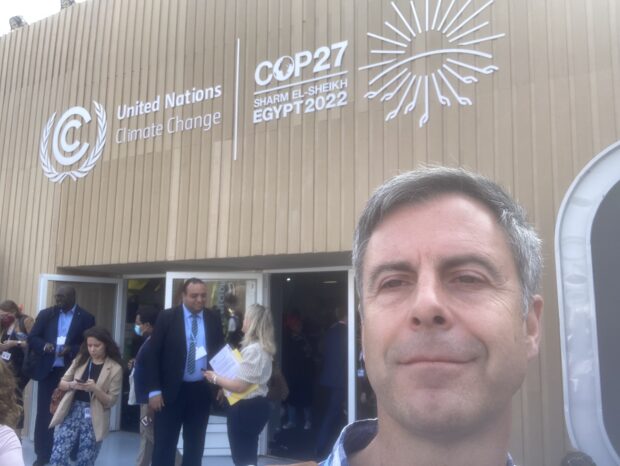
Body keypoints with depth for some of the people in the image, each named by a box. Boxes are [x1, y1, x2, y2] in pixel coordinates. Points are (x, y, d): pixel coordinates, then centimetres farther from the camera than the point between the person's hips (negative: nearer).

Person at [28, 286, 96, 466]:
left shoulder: (86, 317, -2)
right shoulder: (46, 314, 6)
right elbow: (32, 337, 5)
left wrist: (71, 350, -20)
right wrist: (44, 345, -16)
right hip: (48, 370, 2)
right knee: (44, 412, 6)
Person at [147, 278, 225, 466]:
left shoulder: (214, 318, 3)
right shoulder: (167, 317, -5)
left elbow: (221, 351, 11)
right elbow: (153, 355, -5)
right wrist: (154, 390, -10)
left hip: (202, 391, 3)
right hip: (172, 390, -2)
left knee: (195, 445, 12)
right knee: (164, 444, 4)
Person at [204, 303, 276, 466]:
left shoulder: (253, 350, -23)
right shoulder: (263, 347, 9)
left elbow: (240, 386, -24)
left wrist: (215, 378, -11)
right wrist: (223, 380, 11)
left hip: (245, 409, -10)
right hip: (255, 406, 10)